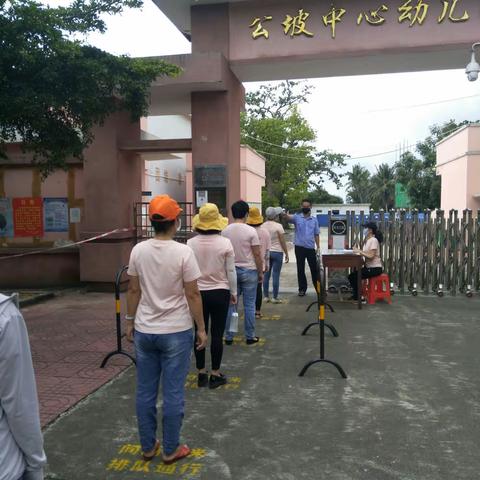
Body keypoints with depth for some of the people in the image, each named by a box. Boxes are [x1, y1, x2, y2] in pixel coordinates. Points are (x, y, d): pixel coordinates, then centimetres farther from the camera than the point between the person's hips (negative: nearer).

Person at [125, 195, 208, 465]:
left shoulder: (138, 251, -2)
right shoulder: (183, 252, -14)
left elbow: (133, 291, 4)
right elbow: (193, 295, -11)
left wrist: (130, 322, 16)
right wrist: (201, 328, -1)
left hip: (144, 331, 4)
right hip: (176, 332, -4)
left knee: (145, 392, 14)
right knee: (173, 394, 8)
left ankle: (148, 447, 28)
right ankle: (171, 450, 21)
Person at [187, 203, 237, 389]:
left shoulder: (190, 243, -7)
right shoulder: (225, 243, -10)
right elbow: (231, 271, -5)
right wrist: (233, 292, 8)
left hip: (198, 293, 2)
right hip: (220, 293, -1)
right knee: (217, 334, 7)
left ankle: (201, 374, 21)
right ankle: (215, 375, 16)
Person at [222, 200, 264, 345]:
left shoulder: (225, 231, 0)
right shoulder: (250, 231, -12)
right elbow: (257, 254, -10)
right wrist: (260, 272, 0)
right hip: (248, 271, -3)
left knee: (230, 304, 10)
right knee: (249, 305, 5)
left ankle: (228, 337, 15)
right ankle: (250, 336, 13)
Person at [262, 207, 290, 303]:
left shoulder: (263, 226, 2)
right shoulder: (278, 226, -12)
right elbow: (283, 242, -9)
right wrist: (287, 254, -1)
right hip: (277, 252, -5)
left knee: (266, 274, 10)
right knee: (276, 275, 0)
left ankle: (266, 296, 15)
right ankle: (275, 297, 4)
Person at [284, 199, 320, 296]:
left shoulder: (314, 220, 8)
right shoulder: (297, 217, -1)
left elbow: (316, 234, 11)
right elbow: (289, 218, -23)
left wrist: (318, 247, 5)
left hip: (311, 248, 2)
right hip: (300, 247, -1)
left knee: (314, 268, 7)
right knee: (300, 269, 6)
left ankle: (318, 288, 19)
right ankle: (302, 289, 17)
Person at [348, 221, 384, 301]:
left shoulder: (373, 240, -16)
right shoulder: (368, 240, 13)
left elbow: (370, 256, -24)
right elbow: (365, 253, 9)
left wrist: (359, 251, -20)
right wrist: (358, 251, -5)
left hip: (375, 268, -9)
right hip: (369, 267, 9)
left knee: (354, 276, -13)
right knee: (352, 275, 5)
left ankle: (358, 297, 0)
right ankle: (356, 295, 13)